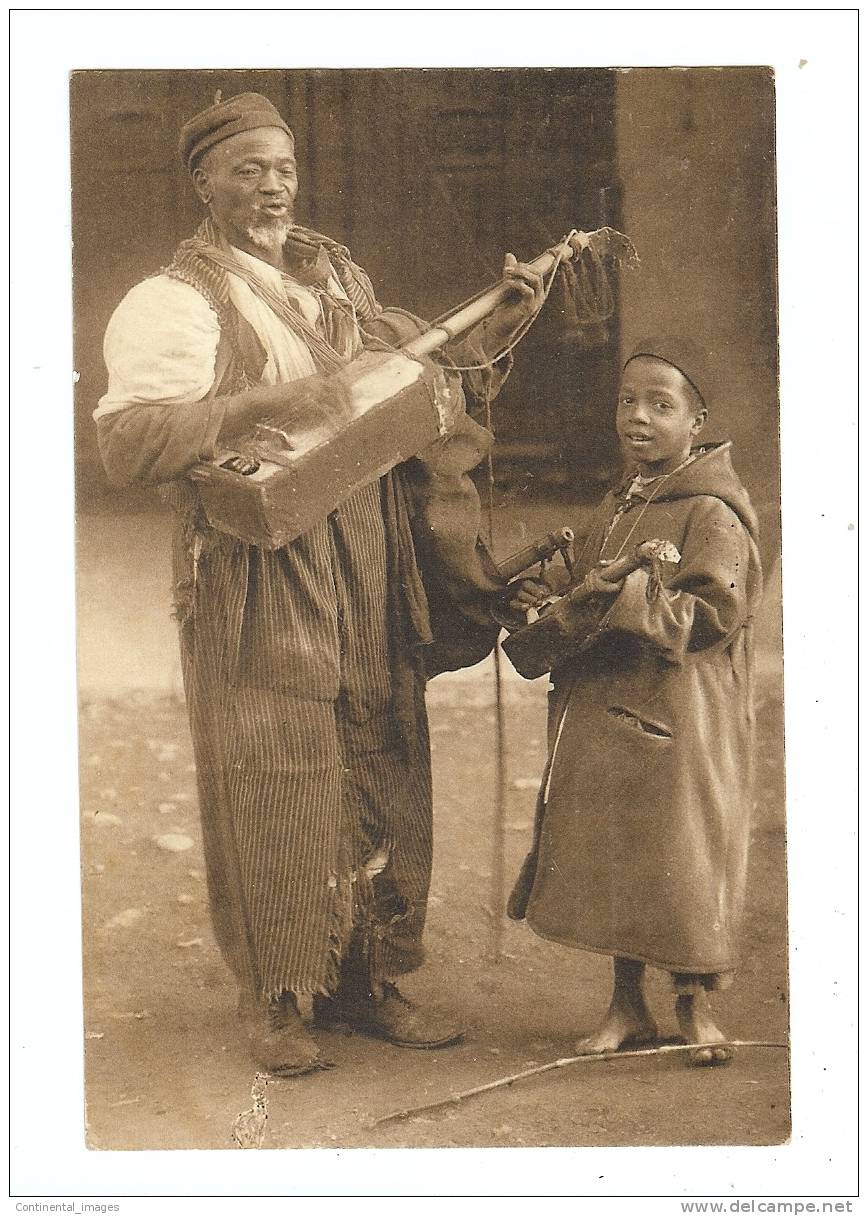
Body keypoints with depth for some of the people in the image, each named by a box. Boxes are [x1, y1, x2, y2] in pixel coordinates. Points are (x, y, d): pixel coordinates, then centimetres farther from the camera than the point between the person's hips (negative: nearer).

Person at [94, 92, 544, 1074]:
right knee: (274, 790, -1)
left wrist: (498, 328, 10)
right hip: (259, 591, -6)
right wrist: (261, 403, -24)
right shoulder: (175, 300, -6)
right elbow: (125, 443, -18)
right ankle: (270, 1000, 16)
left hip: (372, 577, 7)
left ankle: (362, 982, 25)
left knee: (383, 779, 11)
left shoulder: (339, 280, 16)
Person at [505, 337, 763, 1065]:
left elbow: (716, 615, -18)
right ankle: (627, 1006, 24)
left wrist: (632, 597, -26)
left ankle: (695, 1005, 18)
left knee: (680, 859, 0)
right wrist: (547, 602, 6)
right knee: (609, 860, 11)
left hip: (678, 723, -7)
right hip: (603, 718, 8)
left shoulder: (712, 513, -10)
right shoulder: (616, 508, 15)